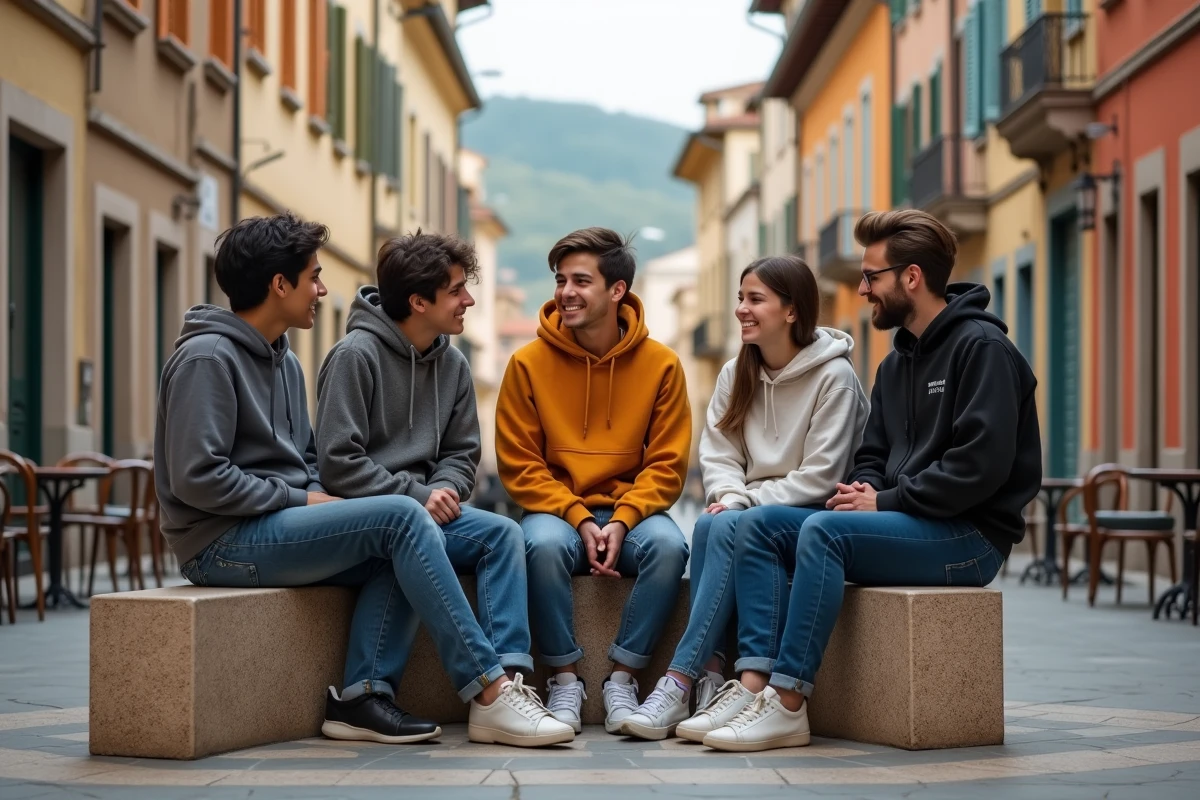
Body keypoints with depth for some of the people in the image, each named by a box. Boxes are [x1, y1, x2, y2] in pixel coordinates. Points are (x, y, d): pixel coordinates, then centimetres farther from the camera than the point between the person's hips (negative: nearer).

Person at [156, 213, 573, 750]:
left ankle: (362, 695, -17)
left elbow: (305, 461, 24)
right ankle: (488, 692, -21)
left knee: (399, 550, -12)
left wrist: (318, 497, 1)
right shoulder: (206, 358, -11)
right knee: (402, 517, -20)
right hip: (222, 542, -9)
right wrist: (301, 500, -13)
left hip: (276, 526, 9)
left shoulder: (283, 362, 19)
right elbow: (197, 478, -19)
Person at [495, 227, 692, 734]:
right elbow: (519, 466, -2)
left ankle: (622, 678, -16)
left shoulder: (660, 364, -1)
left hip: (631, 513, 1)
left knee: (668, 545, -31)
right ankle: (564, 679, -17)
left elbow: (667, 465, 0)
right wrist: (579, 520, -14)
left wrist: (622, 521, -16)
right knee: (543, 545, -34)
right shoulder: (529, 363, -2)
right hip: (556, 511, 0)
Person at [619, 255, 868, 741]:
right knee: (709, 526, -30)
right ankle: (712, 678, -33)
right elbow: (718, 454, 6)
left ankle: (679, 682, -35)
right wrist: (731, 496, -16)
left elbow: (818, 478, -13)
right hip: (753, 513, 5)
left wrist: (744, 501, -18)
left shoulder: (833, 376, -9)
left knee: (727, 528, -32)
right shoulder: (737, 374, 11)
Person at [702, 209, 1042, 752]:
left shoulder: (981, 347, -10)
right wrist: (863, 490, -4)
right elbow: (872, 456, 21)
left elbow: (982, 464, -20)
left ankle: (787, 703, -31)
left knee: (823, 531, -30)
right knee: (759, 528, -7)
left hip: (971, 536, -9)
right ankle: (756, 682, -23)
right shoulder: (897, 363, 19)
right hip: (906, 525, 9)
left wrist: (886, 502, -16)